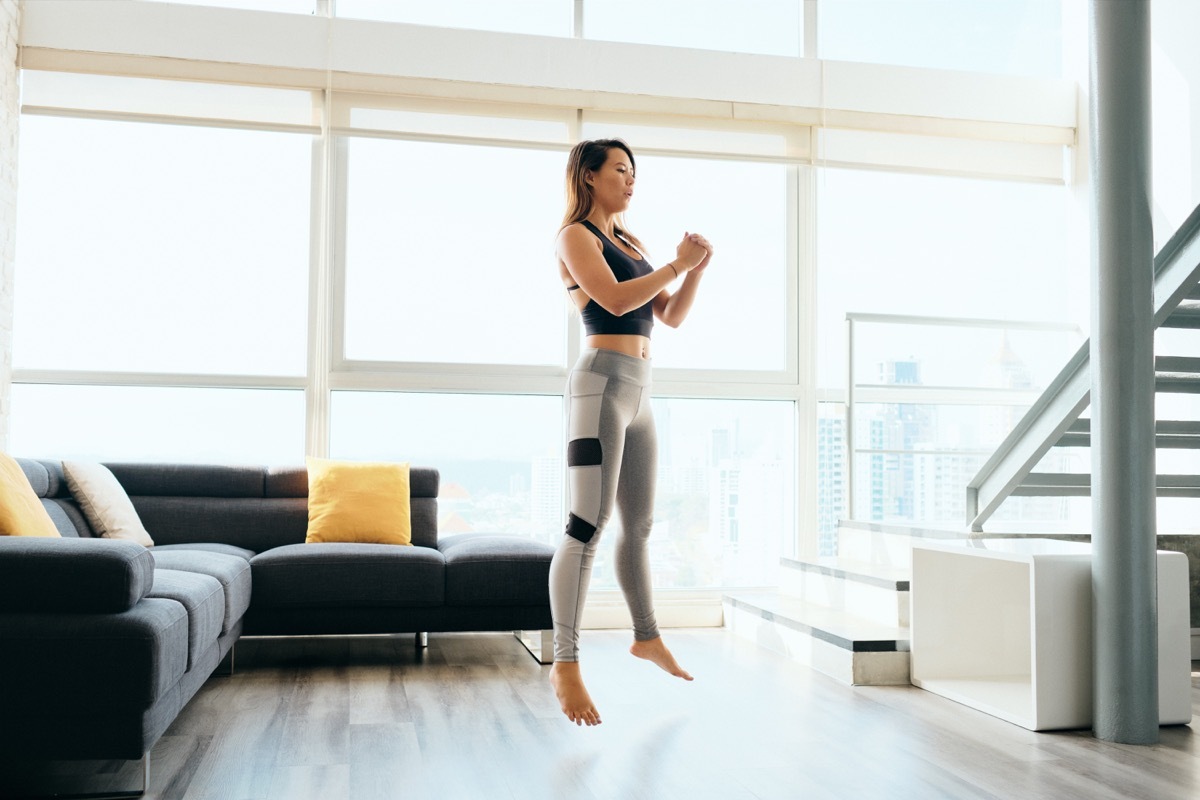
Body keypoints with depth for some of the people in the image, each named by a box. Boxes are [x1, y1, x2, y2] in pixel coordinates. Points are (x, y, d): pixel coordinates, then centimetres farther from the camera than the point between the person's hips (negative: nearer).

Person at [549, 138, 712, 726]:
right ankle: (565, 665, -9)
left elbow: (671, 316, 19)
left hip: (637, 392, 8)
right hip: (602, 384, -8)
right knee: (588, 525, -13)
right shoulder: (576, 236, -1)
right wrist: (676, 264, -8)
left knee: (639, 524, 16)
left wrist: (696, 269, 5)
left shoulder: (629, 244, 22)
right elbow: (615, 300, -17)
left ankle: (646, 638, 30)